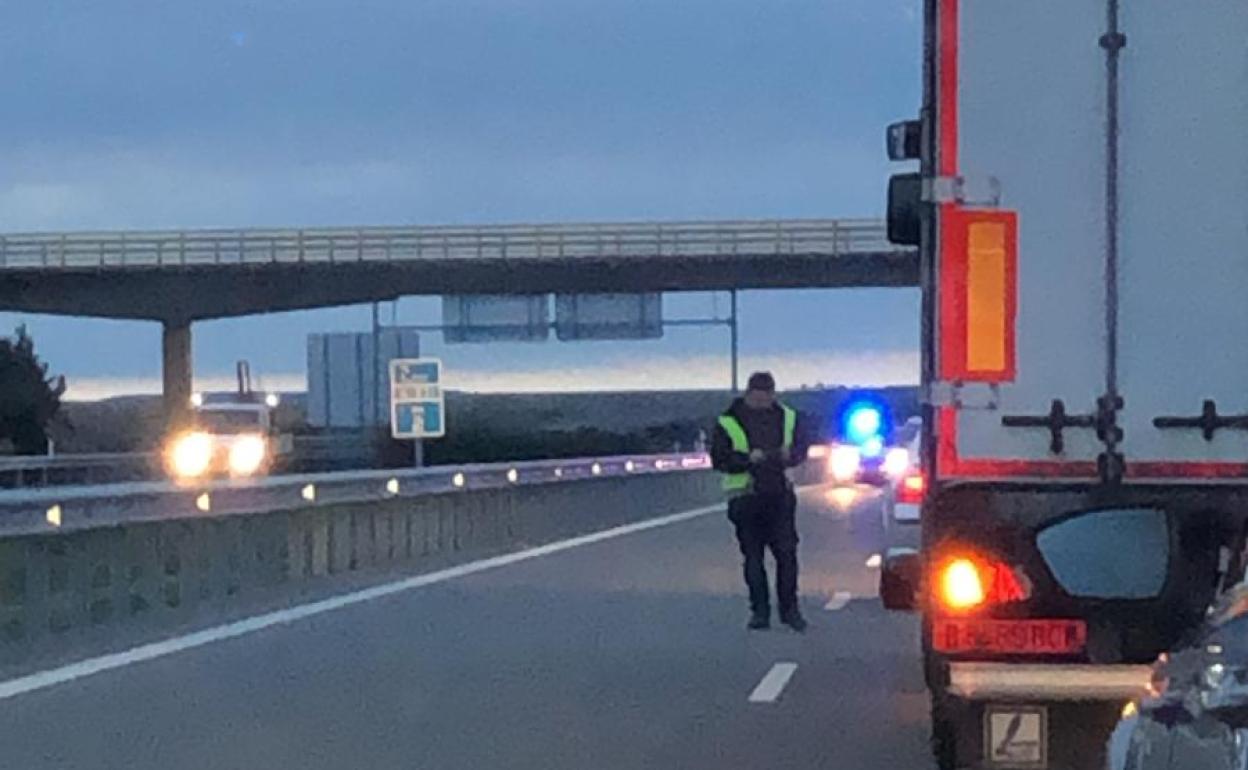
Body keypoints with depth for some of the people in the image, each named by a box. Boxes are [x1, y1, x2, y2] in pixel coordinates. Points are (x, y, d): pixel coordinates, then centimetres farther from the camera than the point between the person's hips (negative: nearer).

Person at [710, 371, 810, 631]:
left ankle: (789, 609, 6)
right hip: (746, 499, -2)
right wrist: (748, 459, -22)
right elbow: (719, 459, -7)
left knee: (787, 552, -2)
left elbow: (802, 447, 14)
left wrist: (789, 454, -9)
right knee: (753, 556, 2)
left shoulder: (788, 417, 9)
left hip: (780, 495, 2)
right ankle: (759, 611, 9)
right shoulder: (728, 423, -2)